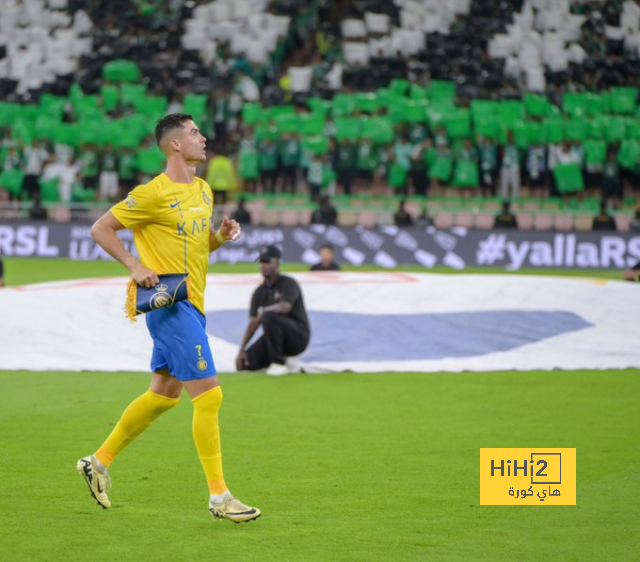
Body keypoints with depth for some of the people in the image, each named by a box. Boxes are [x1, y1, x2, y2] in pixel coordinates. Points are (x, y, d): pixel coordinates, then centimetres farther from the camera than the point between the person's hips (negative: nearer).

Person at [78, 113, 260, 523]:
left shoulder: (204, 191, 14)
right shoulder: (155, 193, -11)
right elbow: (101, 229, -7)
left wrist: (221, 236, 4)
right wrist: (136, 266, -15)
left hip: (190, 304, 9)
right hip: (168, 302, -9)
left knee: (164, 394, 16)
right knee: (209, 395, -12)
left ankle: (99, 462, 30)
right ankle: (219, 497, -8)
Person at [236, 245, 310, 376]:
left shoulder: (288, 283, -8)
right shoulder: (259, 292, 10)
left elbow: (285, 307, -28)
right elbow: (253, 323, 6)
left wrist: (263, 311, -12)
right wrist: (241, 350, -3)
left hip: (298, 337, -6)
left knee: (269, 316, -34)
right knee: (246, 362, -12)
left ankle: (278, 363, -22)